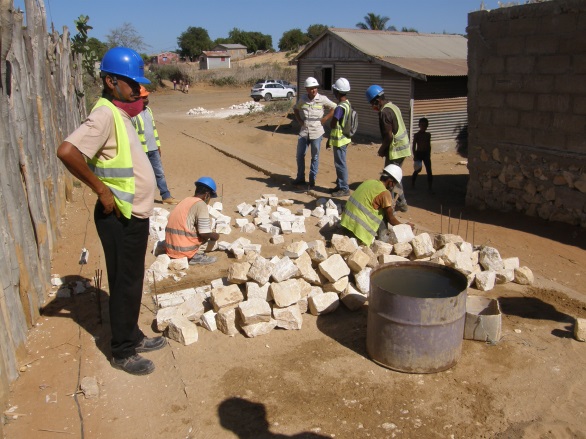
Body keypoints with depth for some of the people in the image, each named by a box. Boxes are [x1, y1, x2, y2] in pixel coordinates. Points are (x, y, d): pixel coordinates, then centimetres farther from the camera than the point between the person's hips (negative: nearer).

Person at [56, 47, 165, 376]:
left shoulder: (121, 114, 11)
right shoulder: (105, 115, -18)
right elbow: (67, 151, -31)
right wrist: (102, 190, -23)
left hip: (135, 215, 9)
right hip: (120, 218, -9)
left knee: (133, 281, 19)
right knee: (125, 284, 3)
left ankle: (133, 337, 35)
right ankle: (122, 352, 18)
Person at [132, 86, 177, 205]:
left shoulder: (148, 109, 10)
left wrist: (158, 145, 17)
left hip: (153, 148, 8)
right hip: (141, 151, -7)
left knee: (159, 173, 11)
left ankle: (166, 196, 19)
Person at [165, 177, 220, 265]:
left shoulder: (186, 200, 15)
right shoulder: (201, 204, -9)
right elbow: (204, 233, -13)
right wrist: (214, 236, 9)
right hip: (184, 250, -8)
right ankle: (194, 257, -1)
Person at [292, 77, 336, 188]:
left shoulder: (322, 99, -6)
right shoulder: (302, 99, 5)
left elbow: (334, 108, -1)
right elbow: (296, 109, 22)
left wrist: (325, 119, -6)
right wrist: (299, 120, 9)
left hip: (316, 132, -3)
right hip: (304, 132, 4)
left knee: (315, 157, 5)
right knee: (300, 155, 8)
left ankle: (312, 179, 16)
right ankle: (300, 178, 23)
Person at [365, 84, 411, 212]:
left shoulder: (384, 112, -20)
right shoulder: (393, 106, 10)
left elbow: (389, 136, -22)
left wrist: (382, 149, -9)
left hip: (395, 149, -10)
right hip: (403, 147, 10)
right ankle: (401, 203, 27)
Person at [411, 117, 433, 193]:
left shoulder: (428, 135, 5)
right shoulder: (416, 135, -7)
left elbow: (429, 145, 13)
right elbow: (414, 146, -7)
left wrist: (429, 155, 11)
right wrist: (415, 156, -12)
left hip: (426, 154, 3)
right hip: (418, 153, -3)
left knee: (429, 171, -3)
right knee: (417, 170, 8)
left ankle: (429, 188, 0)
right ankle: (412, 183, 33)